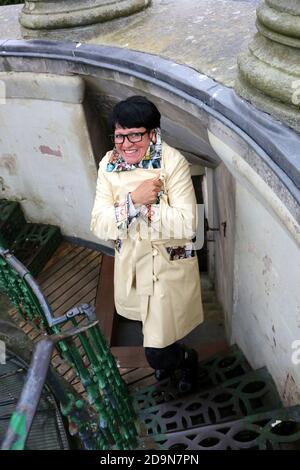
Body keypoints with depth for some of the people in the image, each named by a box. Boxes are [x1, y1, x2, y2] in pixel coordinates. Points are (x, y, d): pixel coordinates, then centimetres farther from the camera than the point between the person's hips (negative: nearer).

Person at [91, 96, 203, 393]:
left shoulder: (173, 162, -21)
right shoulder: (109, 165, -9)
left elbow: (186, 225, -27)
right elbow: (99, 226, -15)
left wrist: (142, 205, -28)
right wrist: (134, 199, -29)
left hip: (169, 267, -4)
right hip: (130, 263, 5)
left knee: (157, 353, 0)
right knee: (149, 327, 29)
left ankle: (187, 358, 36)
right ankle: (167, 357, 63)